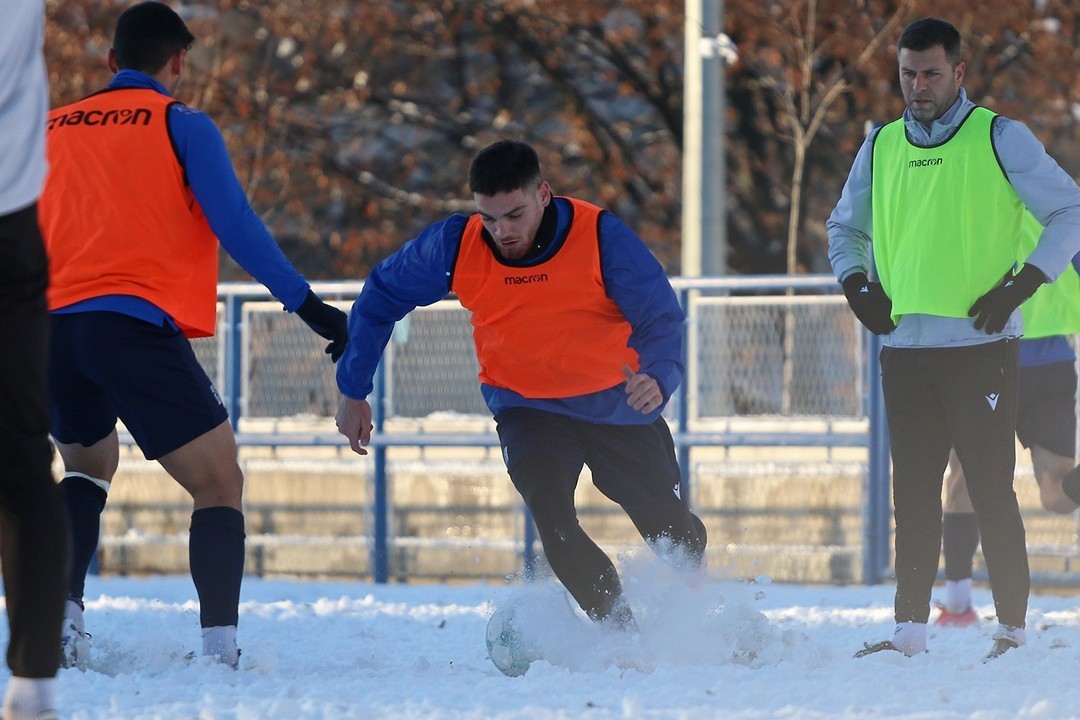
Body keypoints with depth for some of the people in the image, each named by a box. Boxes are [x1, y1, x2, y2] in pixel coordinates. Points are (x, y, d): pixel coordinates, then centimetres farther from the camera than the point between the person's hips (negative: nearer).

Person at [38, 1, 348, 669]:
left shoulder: (52, 128, 18)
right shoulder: (181, 125, 4)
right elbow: (235, 225, -5)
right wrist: (306, 303, -3)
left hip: (51, 327, 5)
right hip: (136, 323, -5)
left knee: (89, 464, 30)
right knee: (219, 483, 1)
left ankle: (61, 610, 11)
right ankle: (220, 643, -16)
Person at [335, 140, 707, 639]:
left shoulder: (601, 237, -23)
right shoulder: (456, 246, -16)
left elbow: (661, 317, -22)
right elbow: (382, 298, -1)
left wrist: (657, 377, -44)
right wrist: (353, 392, 2)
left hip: (617, 405, 0)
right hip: (528, 407, 0)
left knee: (680, 538, 7)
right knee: (551, 513, -28)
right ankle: (620, 633, -18)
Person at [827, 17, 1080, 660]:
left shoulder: (1000, 139, -1)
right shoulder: (882, 147, 12)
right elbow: (846, 227, 27)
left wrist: (1020, 285, -10)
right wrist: (857, 283, 8)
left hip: (980, 344, -5)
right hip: (905, 347, 5)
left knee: (991, 491, -6)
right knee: (914, 494, 5)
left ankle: (1013, 631, -1)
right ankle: (910, 632, 7)